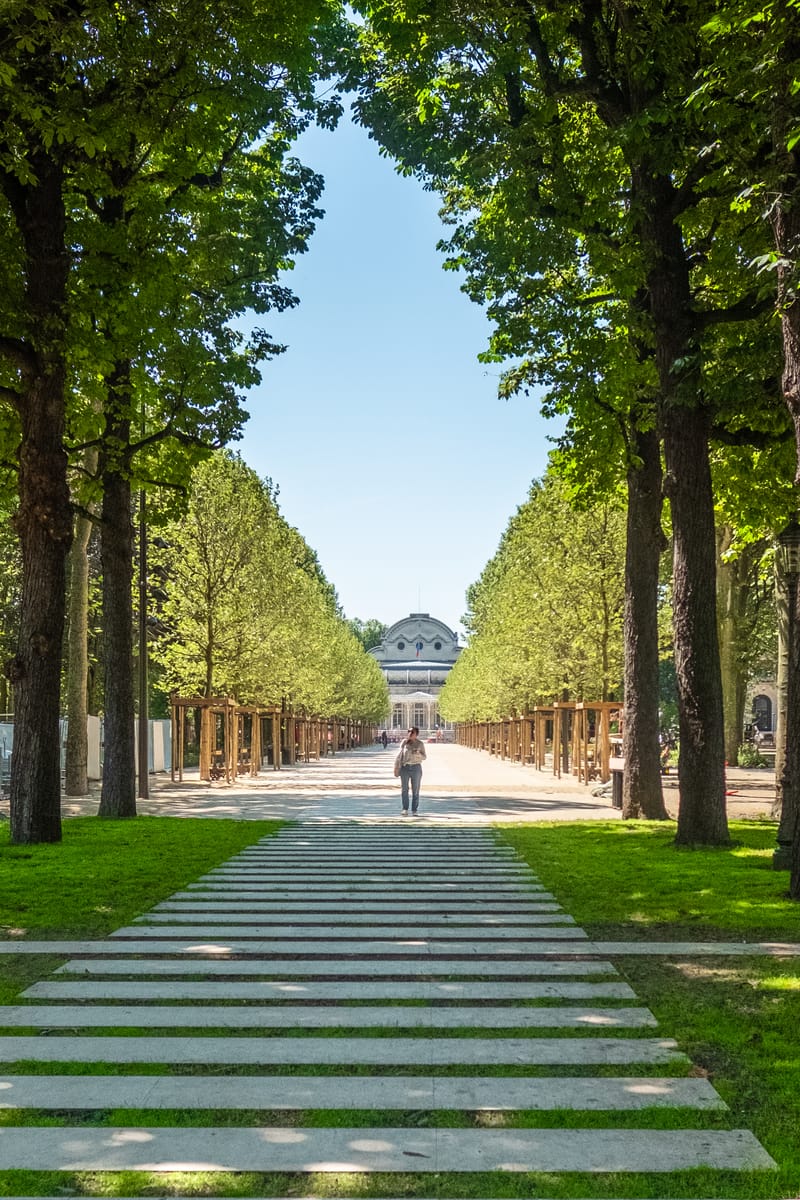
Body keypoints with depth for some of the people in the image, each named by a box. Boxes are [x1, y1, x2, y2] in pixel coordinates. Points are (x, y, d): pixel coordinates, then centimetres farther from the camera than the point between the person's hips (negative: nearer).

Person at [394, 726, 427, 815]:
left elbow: (424, 757, 4)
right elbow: (400, 755, 9)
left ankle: (414, 810, 8)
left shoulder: (420, 744, 3)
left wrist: (418, 754, -17)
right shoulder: (404, 742, 6)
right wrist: (396, 767, 5)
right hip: (405, 767, 1)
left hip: (416, 768, -1)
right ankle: (405, 809, 5)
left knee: (415, 790, 2)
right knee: (404, 789, -1)